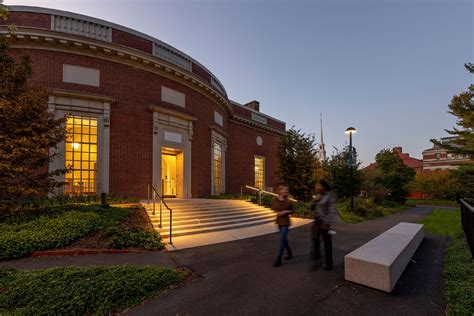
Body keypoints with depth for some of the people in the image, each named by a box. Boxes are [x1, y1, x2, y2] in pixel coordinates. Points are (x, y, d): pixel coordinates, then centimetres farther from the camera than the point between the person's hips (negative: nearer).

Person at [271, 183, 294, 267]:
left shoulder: (287, 201, -12)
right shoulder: (275, 200, -6)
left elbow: (292, 210, 1)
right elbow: (273, 208, 9)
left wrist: (285, 212, -16)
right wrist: (277, 212, -9)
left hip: (285, 222, -4)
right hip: (279, 221, 4)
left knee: (282, 239, -6)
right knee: (284, 238, 19)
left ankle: (278, 259, 1)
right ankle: (289, 253, 41)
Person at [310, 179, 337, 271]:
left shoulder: (329, 196, -12)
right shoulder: (318, 196, 9)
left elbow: (332, 211, -16)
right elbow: (312, 208, 10)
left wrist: (328, 224, -21)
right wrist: (315, 200, -7)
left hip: (325, 223, -6)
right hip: (316, 221, 6)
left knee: (327, 243, 6)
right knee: (315, 240, 5)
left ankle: (329, 264, 20)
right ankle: (317, 259, 20)